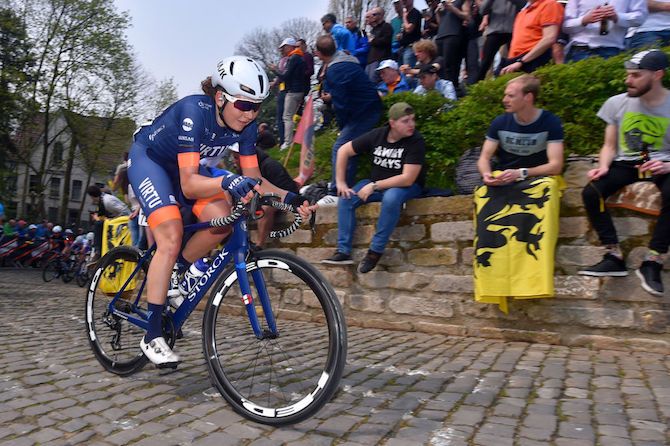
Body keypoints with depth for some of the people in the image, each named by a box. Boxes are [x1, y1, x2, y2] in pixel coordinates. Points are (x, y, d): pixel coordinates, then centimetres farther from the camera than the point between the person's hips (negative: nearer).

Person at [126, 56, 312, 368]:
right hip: (148, 159, -5)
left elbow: (254, 178, -14)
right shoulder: (194, 112, -34)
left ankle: (174, 276, 4)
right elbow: (189, 185, -40)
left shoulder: (245, 126, -17)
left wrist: (288, 197, -30)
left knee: (222, 219, -22)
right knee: (171, 239, -23)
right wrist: (227, 183, -58)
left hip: (189, 165, 6)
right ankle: (153, 335, -14)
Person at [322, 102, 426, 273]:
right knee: (345, 198, -15)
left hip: (407, 186, -4)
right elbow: (343, 151, -1)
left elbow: (407, 179, -26)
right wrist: (340, 182, -7)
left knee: (391, 198, -38)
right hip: (375, 183, 5)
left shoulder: (416, 141, -20)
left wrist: (374, 186, -24)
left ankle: (375, 251, -25)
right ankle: (344, 251, -12)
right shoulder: (377, 135, -9)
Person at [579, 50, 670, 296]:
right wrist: (604, 167, -14)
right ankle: (614, 257, -16)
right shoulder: (616, 103, 2)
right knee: (590, 192, -26)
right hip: (626, 163, 3)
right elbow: (609, 146, 7)